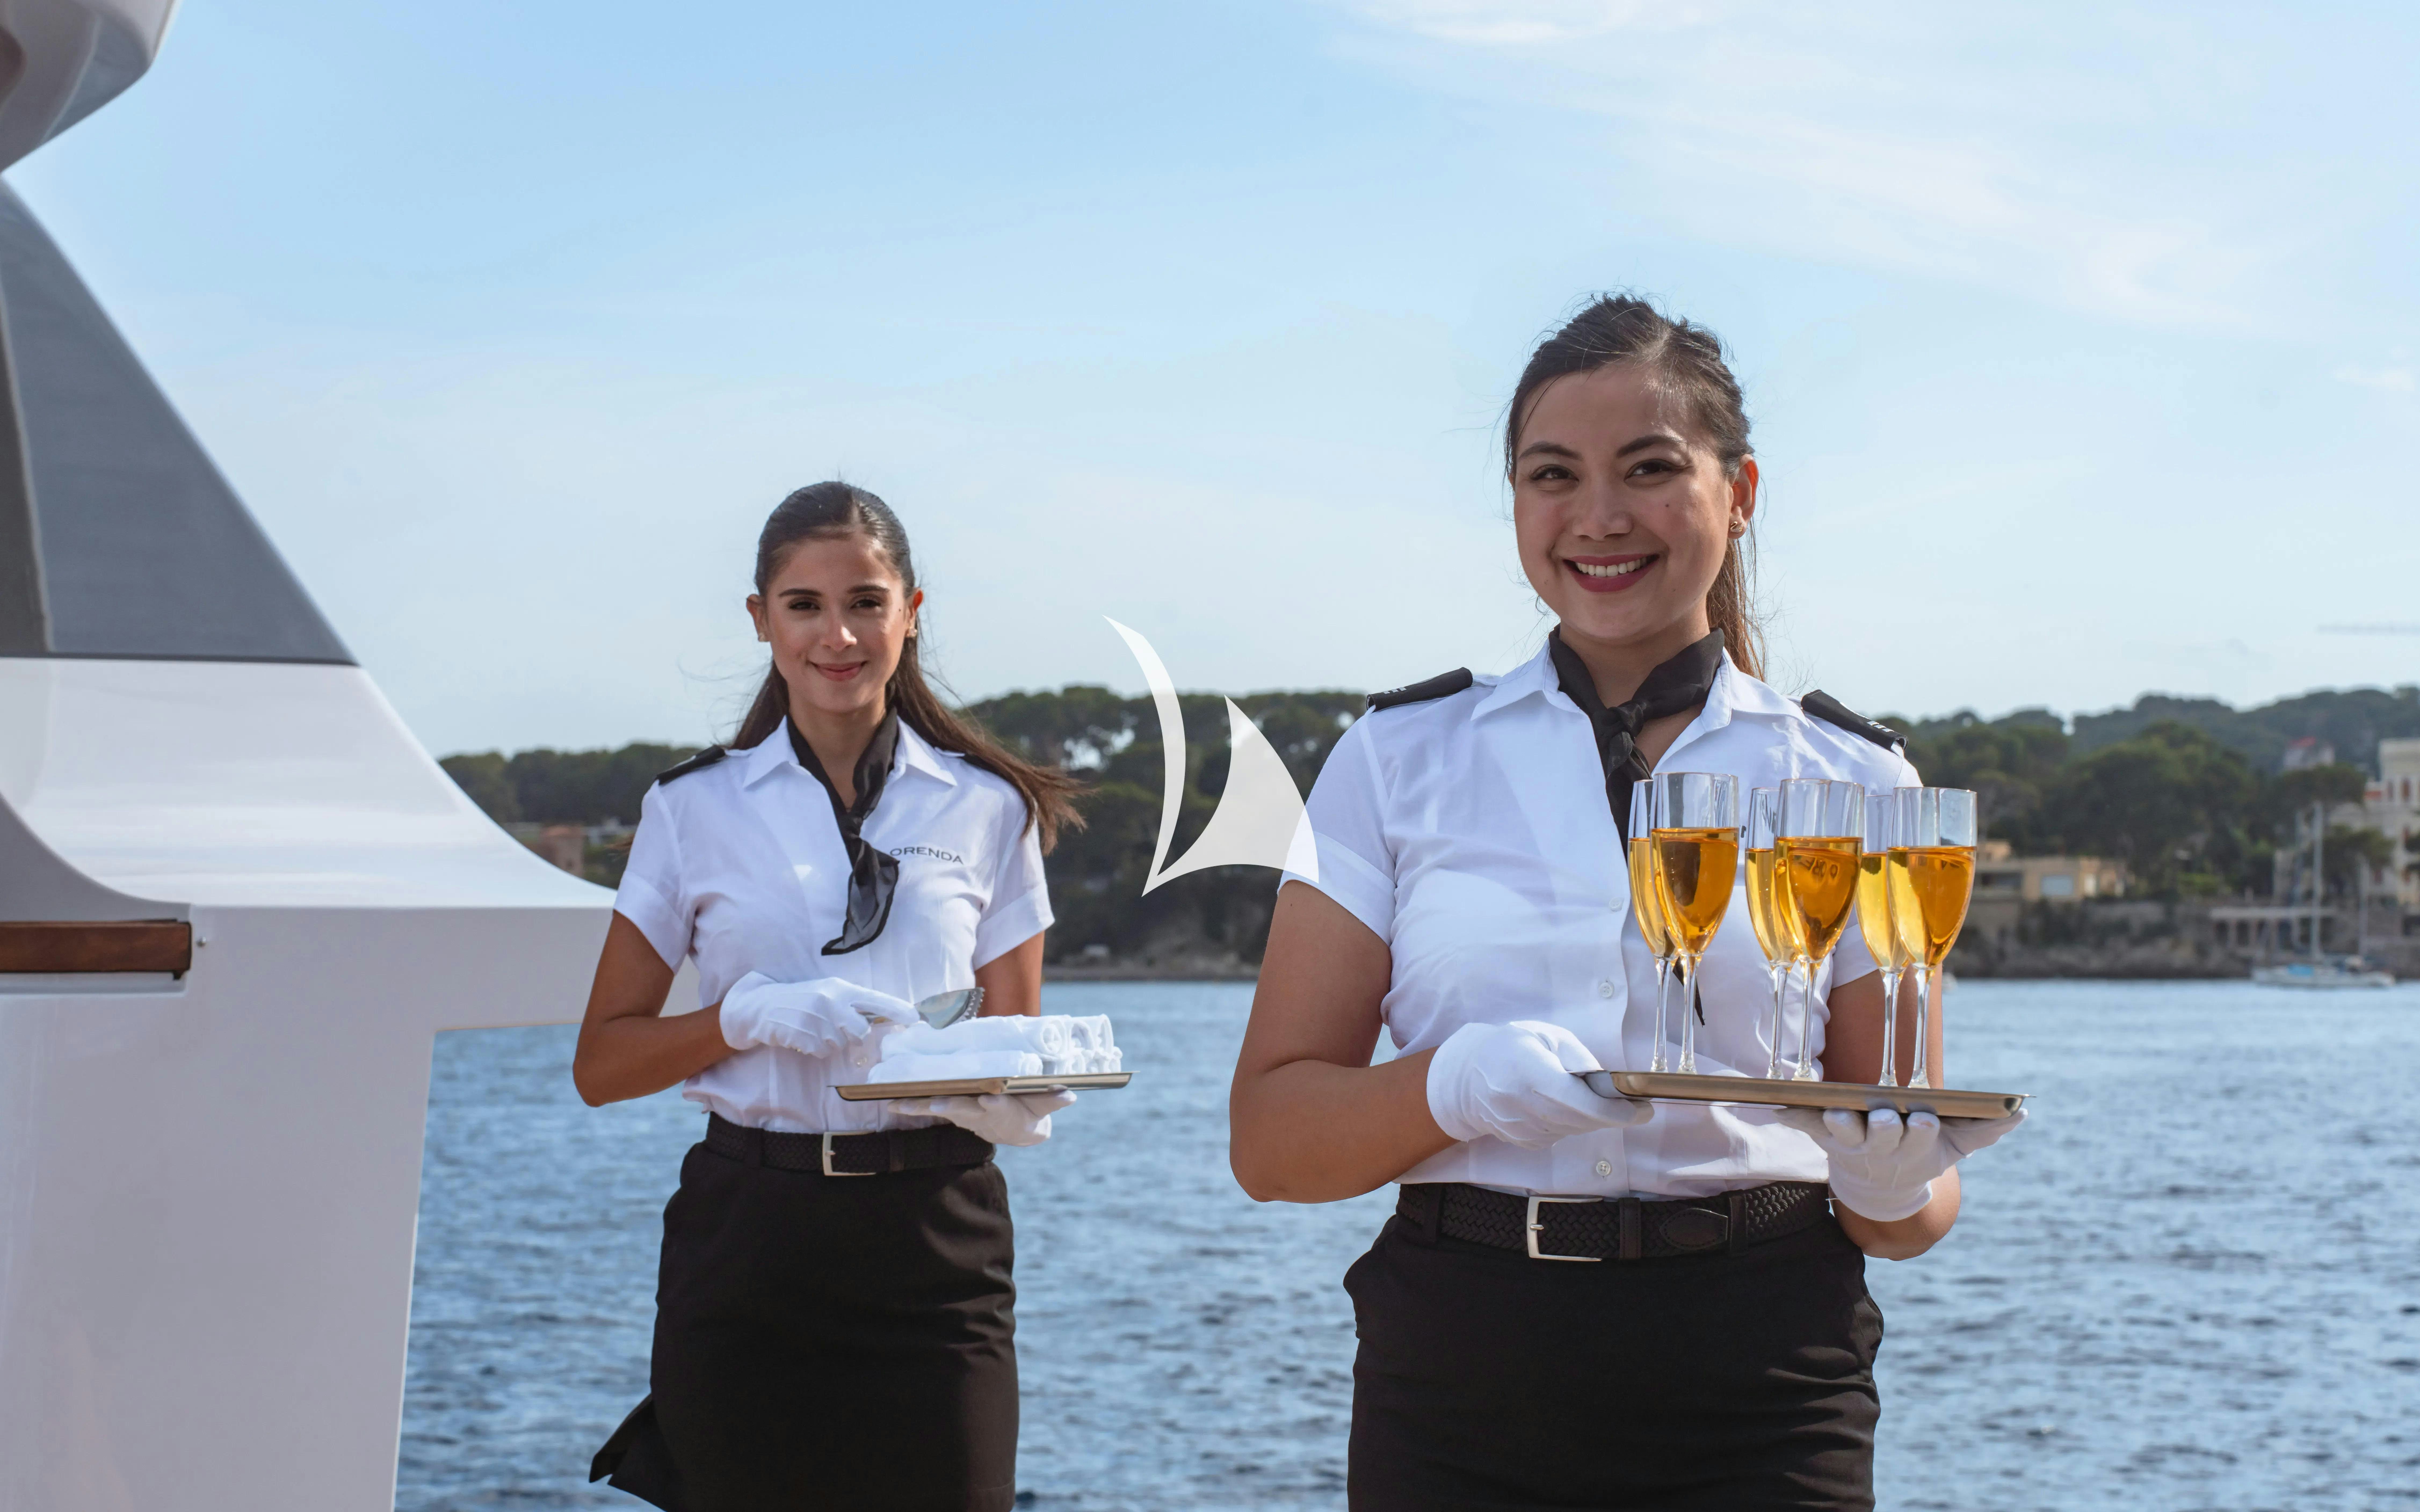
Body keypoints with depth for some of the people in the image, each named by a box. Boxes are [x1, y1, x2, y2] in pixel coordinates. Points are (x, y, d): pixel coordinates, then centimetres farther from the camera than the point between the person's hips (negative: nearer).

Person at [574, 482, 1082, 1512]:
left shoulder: (988, 809, 8)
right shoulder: (696, 808, 6)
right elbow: (602, 1063, 6)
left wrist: (1014, 1102, -12)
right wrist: (754, 1014, -13)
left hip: (936, 1243, 0)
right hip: (747, 1243, 0)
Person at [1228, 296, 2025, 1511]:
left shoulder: (1848, 784, 7)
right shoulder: (1399, 759, 5)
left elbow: (1908, 1206, 9)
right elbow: (1271, 1138, 0)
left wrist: (1896, 1188, -14)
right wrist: (1456, 1083, -20)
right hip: (1459, 1413, 0)